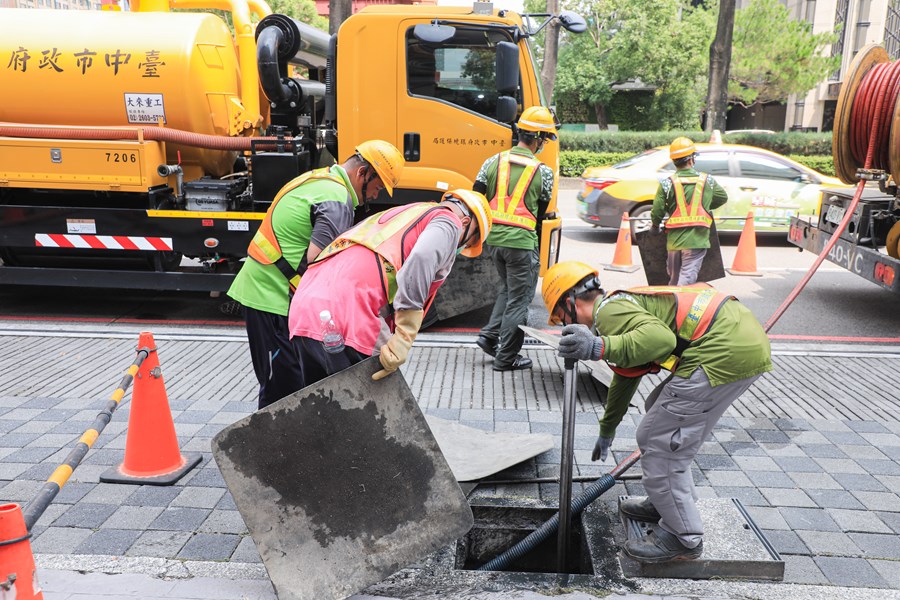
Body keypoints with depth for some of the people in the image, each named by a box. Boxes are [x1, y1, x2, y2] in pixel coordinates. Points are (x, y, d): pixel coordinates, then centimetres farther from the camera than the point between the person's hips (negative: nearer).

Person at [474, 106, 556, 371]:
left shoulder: (494, 161, 4)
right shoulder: (543, 172, -5)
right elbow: (541, 213, 4)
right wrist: (537, 249, 16)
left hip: (493, 238, 5)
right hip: (522, 241, -5)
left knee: (508, 288, 26)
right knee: (519, 299, 6)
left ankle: (489, 335, 17)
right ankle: (506, 357, 12)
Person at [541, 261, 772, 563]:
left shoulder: (608, 310, -6)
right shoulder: (624, 302, 26)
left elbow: (660, 337, -27)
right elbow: (624, 377, 38)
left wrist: (600, 348, -37)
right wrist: (606, 432, 51)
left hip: (724, 352, -11)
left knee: (658, 442, 0)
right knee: (661, 409, 25)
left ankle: (684, 538, 14)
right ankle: (667, 502, 38)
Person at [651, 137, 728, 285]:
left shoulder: (667, 183, -4)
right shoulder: (707, 181, 3)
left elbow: (657, 211, -5)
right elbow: (723, 198, 19)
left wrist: (655, 226, 15)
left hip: (674, 240, 1)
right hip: (697, 240, -1)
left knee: (673, 279, 19)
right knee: (687, 278, -5)